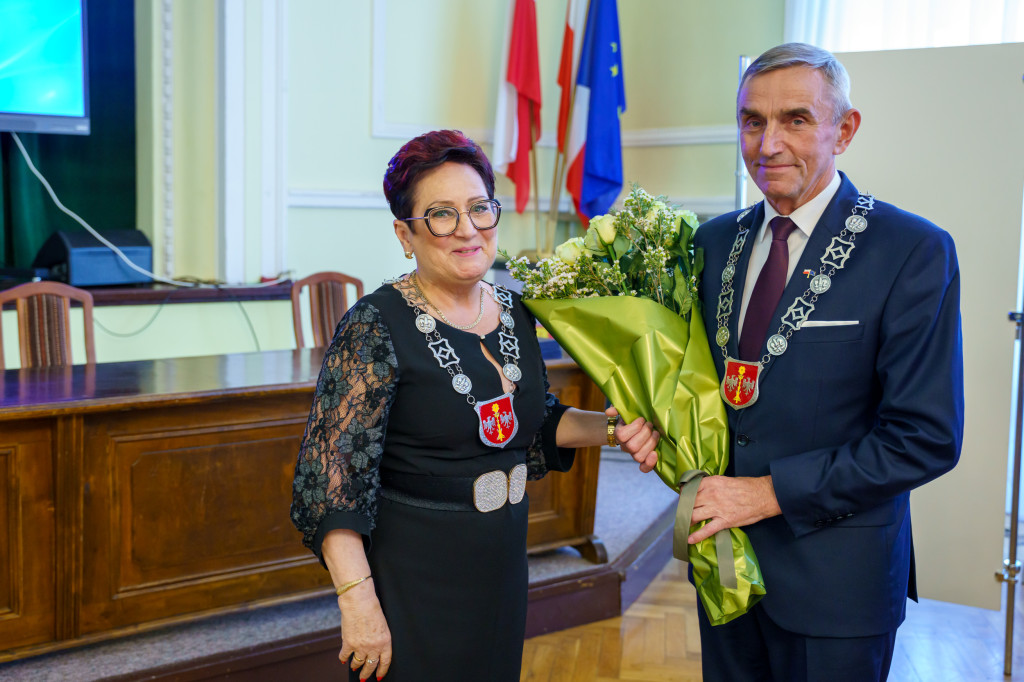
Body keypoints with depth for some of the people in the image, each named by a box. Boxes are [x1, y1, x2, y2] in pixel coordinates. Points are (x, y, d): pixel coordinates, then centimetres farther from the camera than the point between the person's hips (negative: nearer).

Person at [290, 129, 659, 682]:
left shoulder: (514, 313, 3)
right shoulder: (377, 325, -17)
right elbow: (333, 473, -20)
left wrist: (611, 427, 1)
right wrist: (358, 600, -24)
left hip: (502, 569, 7)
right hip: (410, 581, -6)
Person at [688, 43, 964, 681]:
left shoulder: (913, 252, -13)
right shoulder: (716, 241, 5)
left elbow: (926, 437, -17)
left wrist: (772, 493, -18)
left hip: (835, 577, -5)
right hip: (725, 555, 5)